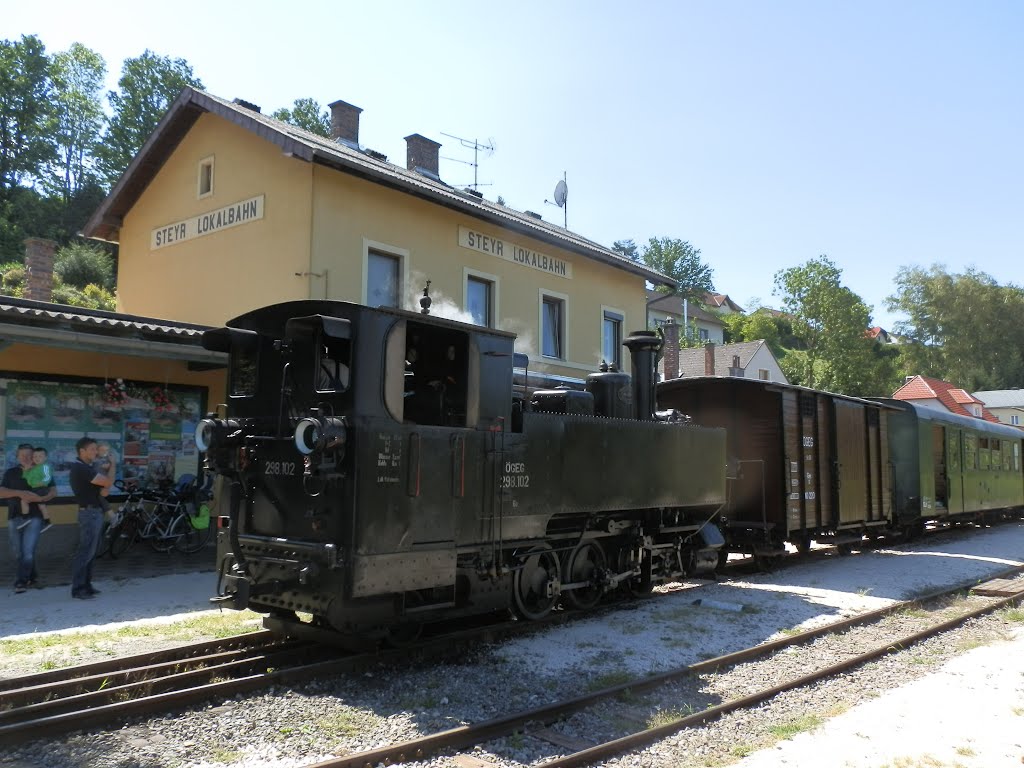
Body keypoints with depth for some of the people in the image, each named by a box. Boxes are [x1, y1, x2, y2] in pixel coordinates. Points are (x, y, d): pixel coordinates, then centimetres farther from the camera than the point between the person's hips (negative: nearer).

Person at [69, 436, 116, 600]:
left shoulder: (83, 468, 15)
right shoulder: (82, 469, -18)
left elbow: (102, 485, 16)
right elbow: (108, 482, -23)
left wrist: (108, 468, 2)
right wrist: (113, 465, -7)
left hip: (94, 512, 11)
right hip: (90, 513, -11)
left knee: (90, 551, 14)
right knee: (85, 551, -8)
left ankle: (86, 585, 21)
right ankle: (78, 589, -5)